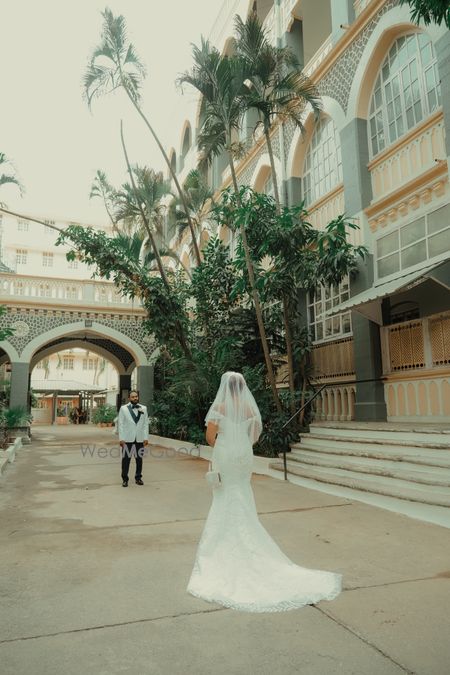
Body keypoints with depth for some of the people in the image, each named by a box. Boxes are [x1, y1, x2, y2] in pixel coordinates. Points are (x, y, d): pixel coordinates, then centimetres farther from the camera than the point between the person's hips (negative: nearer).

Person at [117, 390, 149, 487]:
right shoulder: (123, 408, 2)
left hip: (140, 439, 2)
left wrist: (146, 438, 0)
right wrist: (121, 438, -6)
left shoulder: (143, 408, 8)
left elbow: (145, 424, 6)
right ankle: (125, 479, 15)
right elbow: (120, 424, 0)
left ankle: (138, 478, 21)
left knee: (139, 459, 8)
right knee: (126, 459, 3)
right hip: (127, 439, -2)